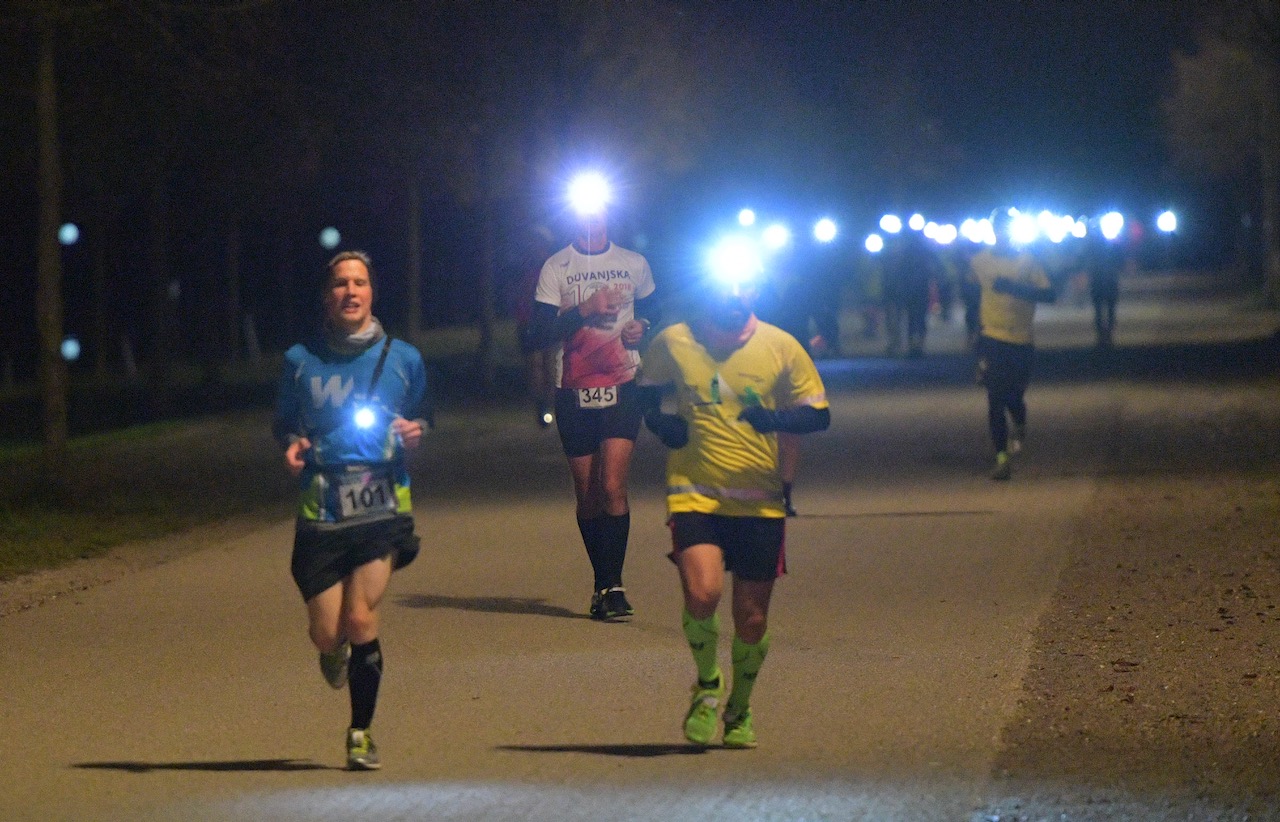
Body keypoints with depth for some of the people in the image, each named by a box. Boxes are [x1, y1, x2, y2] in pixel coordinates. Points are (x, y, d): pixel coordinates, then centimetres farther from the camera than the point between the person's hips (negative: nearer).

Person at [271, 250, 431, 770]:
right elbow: (282, 423, 15)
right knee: (327, 632, -2)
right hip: (320, 512, 1)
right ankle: (334, 650, 40)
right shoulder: (300, 362, 4)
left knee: (361, 619, -15)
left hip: (383, 508, -1)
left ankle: (361, 732, 4)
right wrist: (290, 445, -7)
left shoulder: (402, 358, 5)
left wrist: (415, 431, -5)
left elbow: (421, 415, 18)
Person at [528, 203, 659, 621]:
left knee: (613, 487, -14)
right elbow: (542, 331, -4)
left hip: (622, 386, 0)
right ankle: (603, 584, 16)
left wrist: (643, 327, 2)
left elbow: (653, 310, 25)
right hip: (574, 392, 0)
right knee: (587, 493, 5)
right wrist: (587, 309, -16)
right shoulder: (556, 268, 3)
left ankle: (611, 585, -12)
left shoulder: (633, 264, 10)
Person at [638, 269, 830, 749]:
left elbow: (819, 414, 4)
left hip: (760, 502, 1)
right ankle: (707, 683, 7)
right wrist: (657, 421, -4)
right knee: (701, 592, -23)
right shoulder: (674, 343, 1)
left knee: (751, 618, 5)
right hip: (694, 492, -1)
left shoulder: (781, 347, 0)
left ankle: (738, 710, 32)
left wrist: (778, 418, -17)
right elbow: (645, 388, 18)